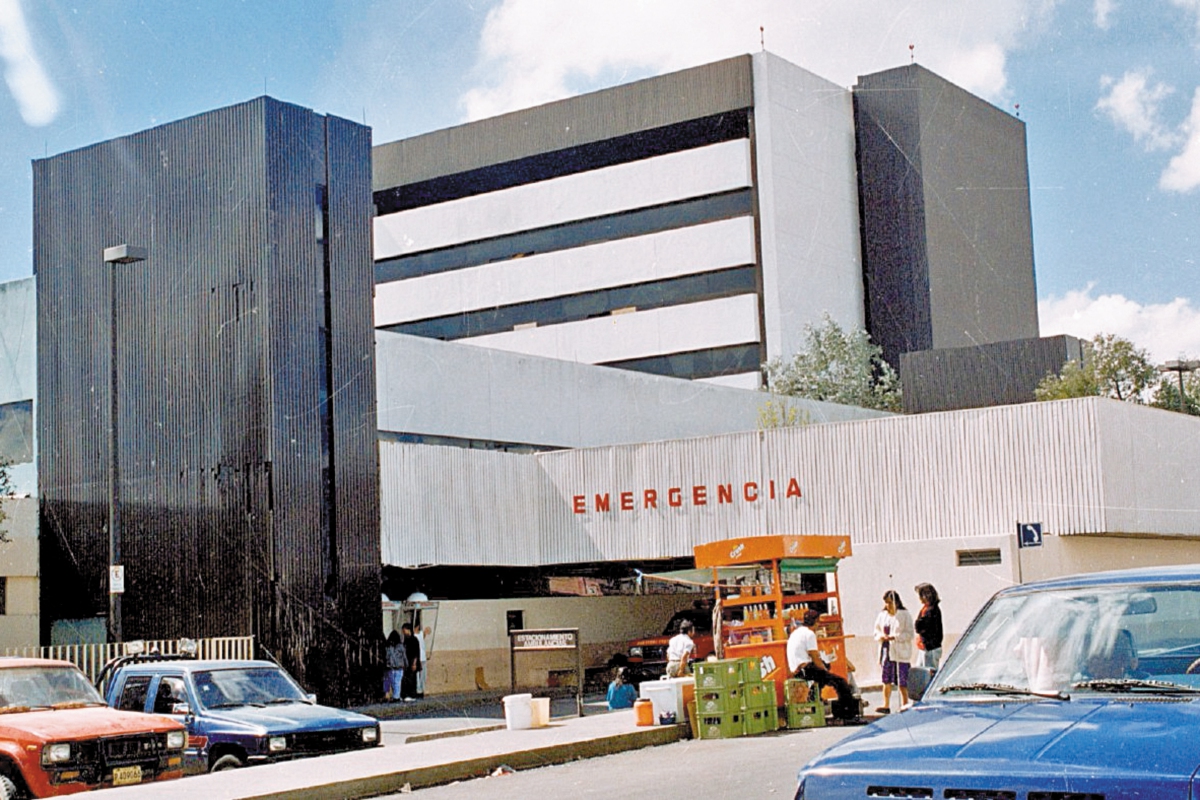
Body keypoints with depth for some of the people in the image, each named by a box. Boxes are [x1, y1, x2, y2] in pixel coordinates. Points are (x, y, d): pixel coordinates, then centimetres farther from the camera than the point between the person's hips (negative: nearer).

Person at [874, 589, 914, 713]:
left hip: (900, 653, -5)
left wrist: (894, 637, -18)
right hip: (886, 651, 5)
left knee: (902, 682, -4)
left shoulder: (905, 615, -4)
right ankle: (886, 705, 9)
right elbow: (877, 630, 20)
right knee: (886, 680, 5)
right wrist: (881, 636, -3)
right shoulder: (882, 616, 13)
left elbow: (910, 634, -7)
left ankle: (905, 704, 4)